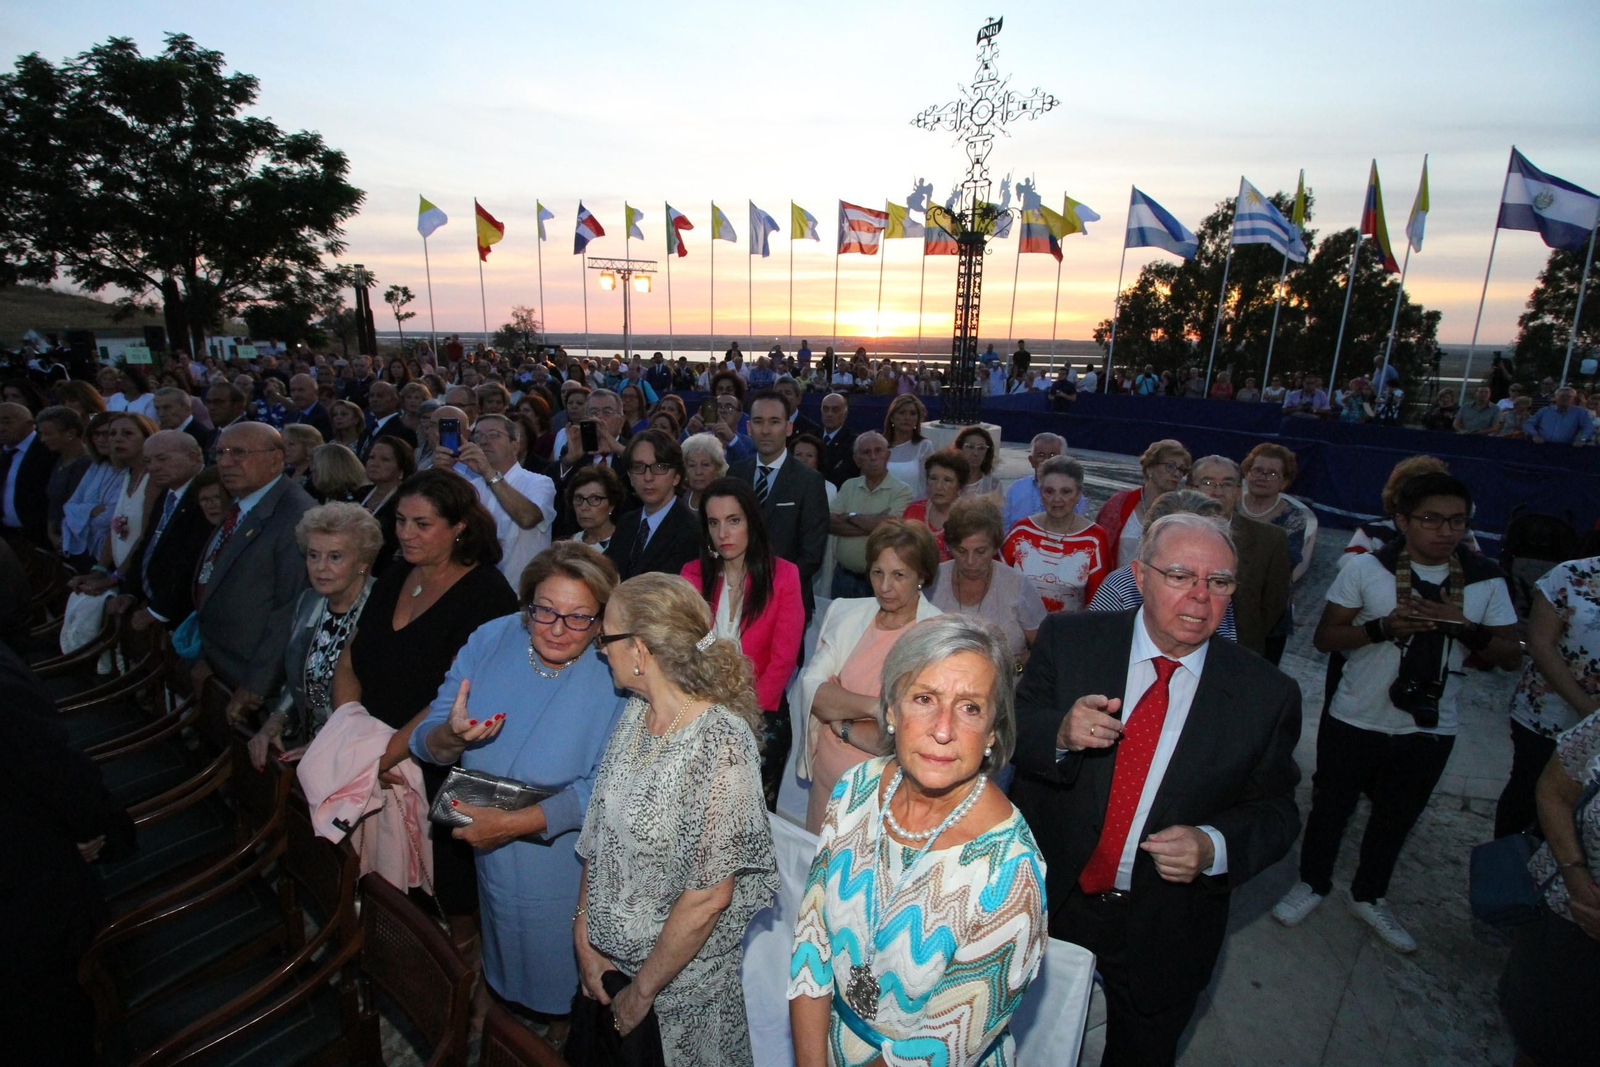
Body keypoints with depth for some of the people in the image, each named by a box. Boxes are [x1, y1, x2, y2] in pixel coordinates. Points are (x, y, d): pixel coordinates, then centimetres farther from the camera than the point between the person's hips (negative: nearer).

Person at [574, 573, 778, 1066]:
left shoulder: (720, 745, -29)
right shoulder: (636, 712, -6)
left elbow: (709, 897, -23)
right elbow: (600, 833, 1)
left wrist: (643, 990, -13)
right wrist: (584, 938, -2)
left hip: (684, 982, -6)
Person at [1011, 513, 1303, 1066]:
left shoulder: (1267, 694, -13)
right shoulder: (1067, 639, -14)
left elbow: (1275, 812, -5)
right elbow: (1010, 735, -12)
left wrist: (1214, 846, -25)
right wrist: (1061, 733, -34)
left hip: (1163, 934, 1)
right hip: (1044, 901, 0)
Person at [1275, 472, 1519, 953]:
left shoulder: (1487, 581, -2)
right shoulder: (1367, 568, -10)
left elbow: (1511, 656, 1)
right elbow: (1325, 637, -8)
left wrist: (1466, 628, -18)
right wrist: (1383, 627, -25)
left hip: (1430, 730, 3)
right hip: (1356, 720, -2)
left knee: (1396, 819, 19)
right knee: (1331, 806, 13)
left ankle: (1369, 895, 43)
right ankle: (1312, 883, 37)